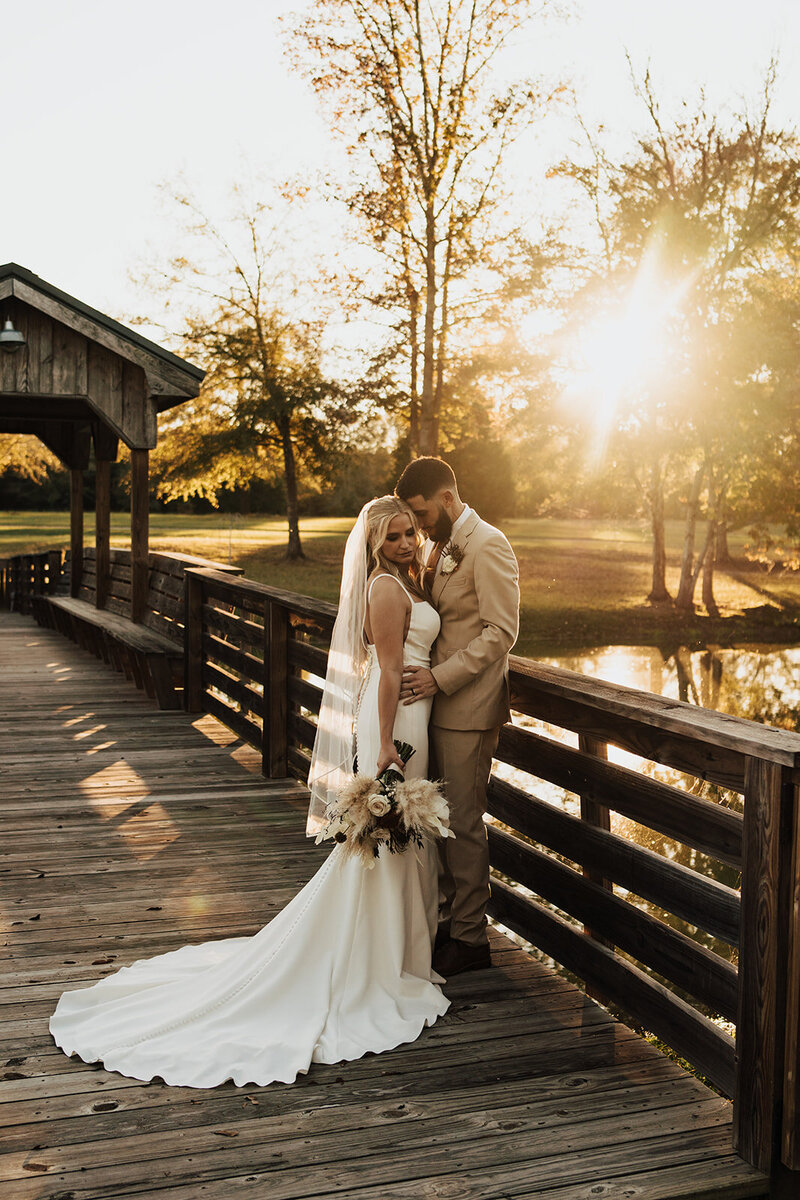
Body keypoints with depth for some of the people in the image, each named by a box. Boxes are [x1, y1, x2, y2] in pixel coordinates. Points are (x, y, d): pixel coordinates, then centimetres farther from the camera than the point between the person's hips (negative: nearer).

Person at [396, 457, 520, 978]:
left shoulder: (488, 546, -12)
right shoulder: (439, 548, 15)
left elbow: (501, 632, -17)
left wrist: (441, 678, -20)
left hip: (468, 708, -8)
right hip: (438, 702, 8)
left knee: (463, 822, -2)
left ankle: (470, 939, 10)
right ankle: (447, 921, 25)